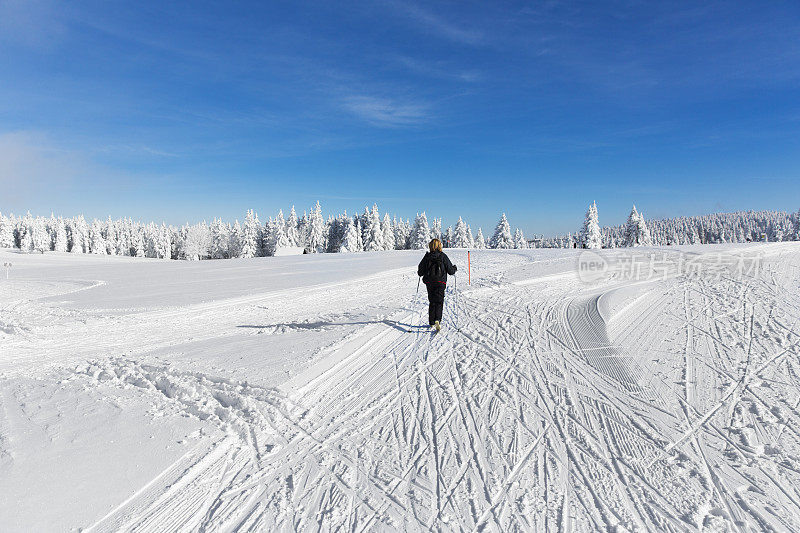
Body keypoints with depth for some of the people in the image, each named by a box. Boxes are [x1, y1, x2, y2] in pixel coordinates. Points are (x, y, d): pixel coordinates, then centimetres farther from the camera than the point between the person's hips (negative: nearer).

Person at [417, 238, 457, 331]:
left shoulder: (427, 256, 0)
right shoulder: (443, 256, -5)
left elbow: (420, 272, 2)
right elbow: (450, 270, -2)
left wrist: (419, 272, 25)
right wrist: (454, 268, 20)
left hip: (429, 282, 2)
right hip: (440, 282, -2)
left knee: (432, 302, 15)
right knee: (439, 302, 0)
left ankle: (431, 322, 19)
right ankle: (437, 320, -21)